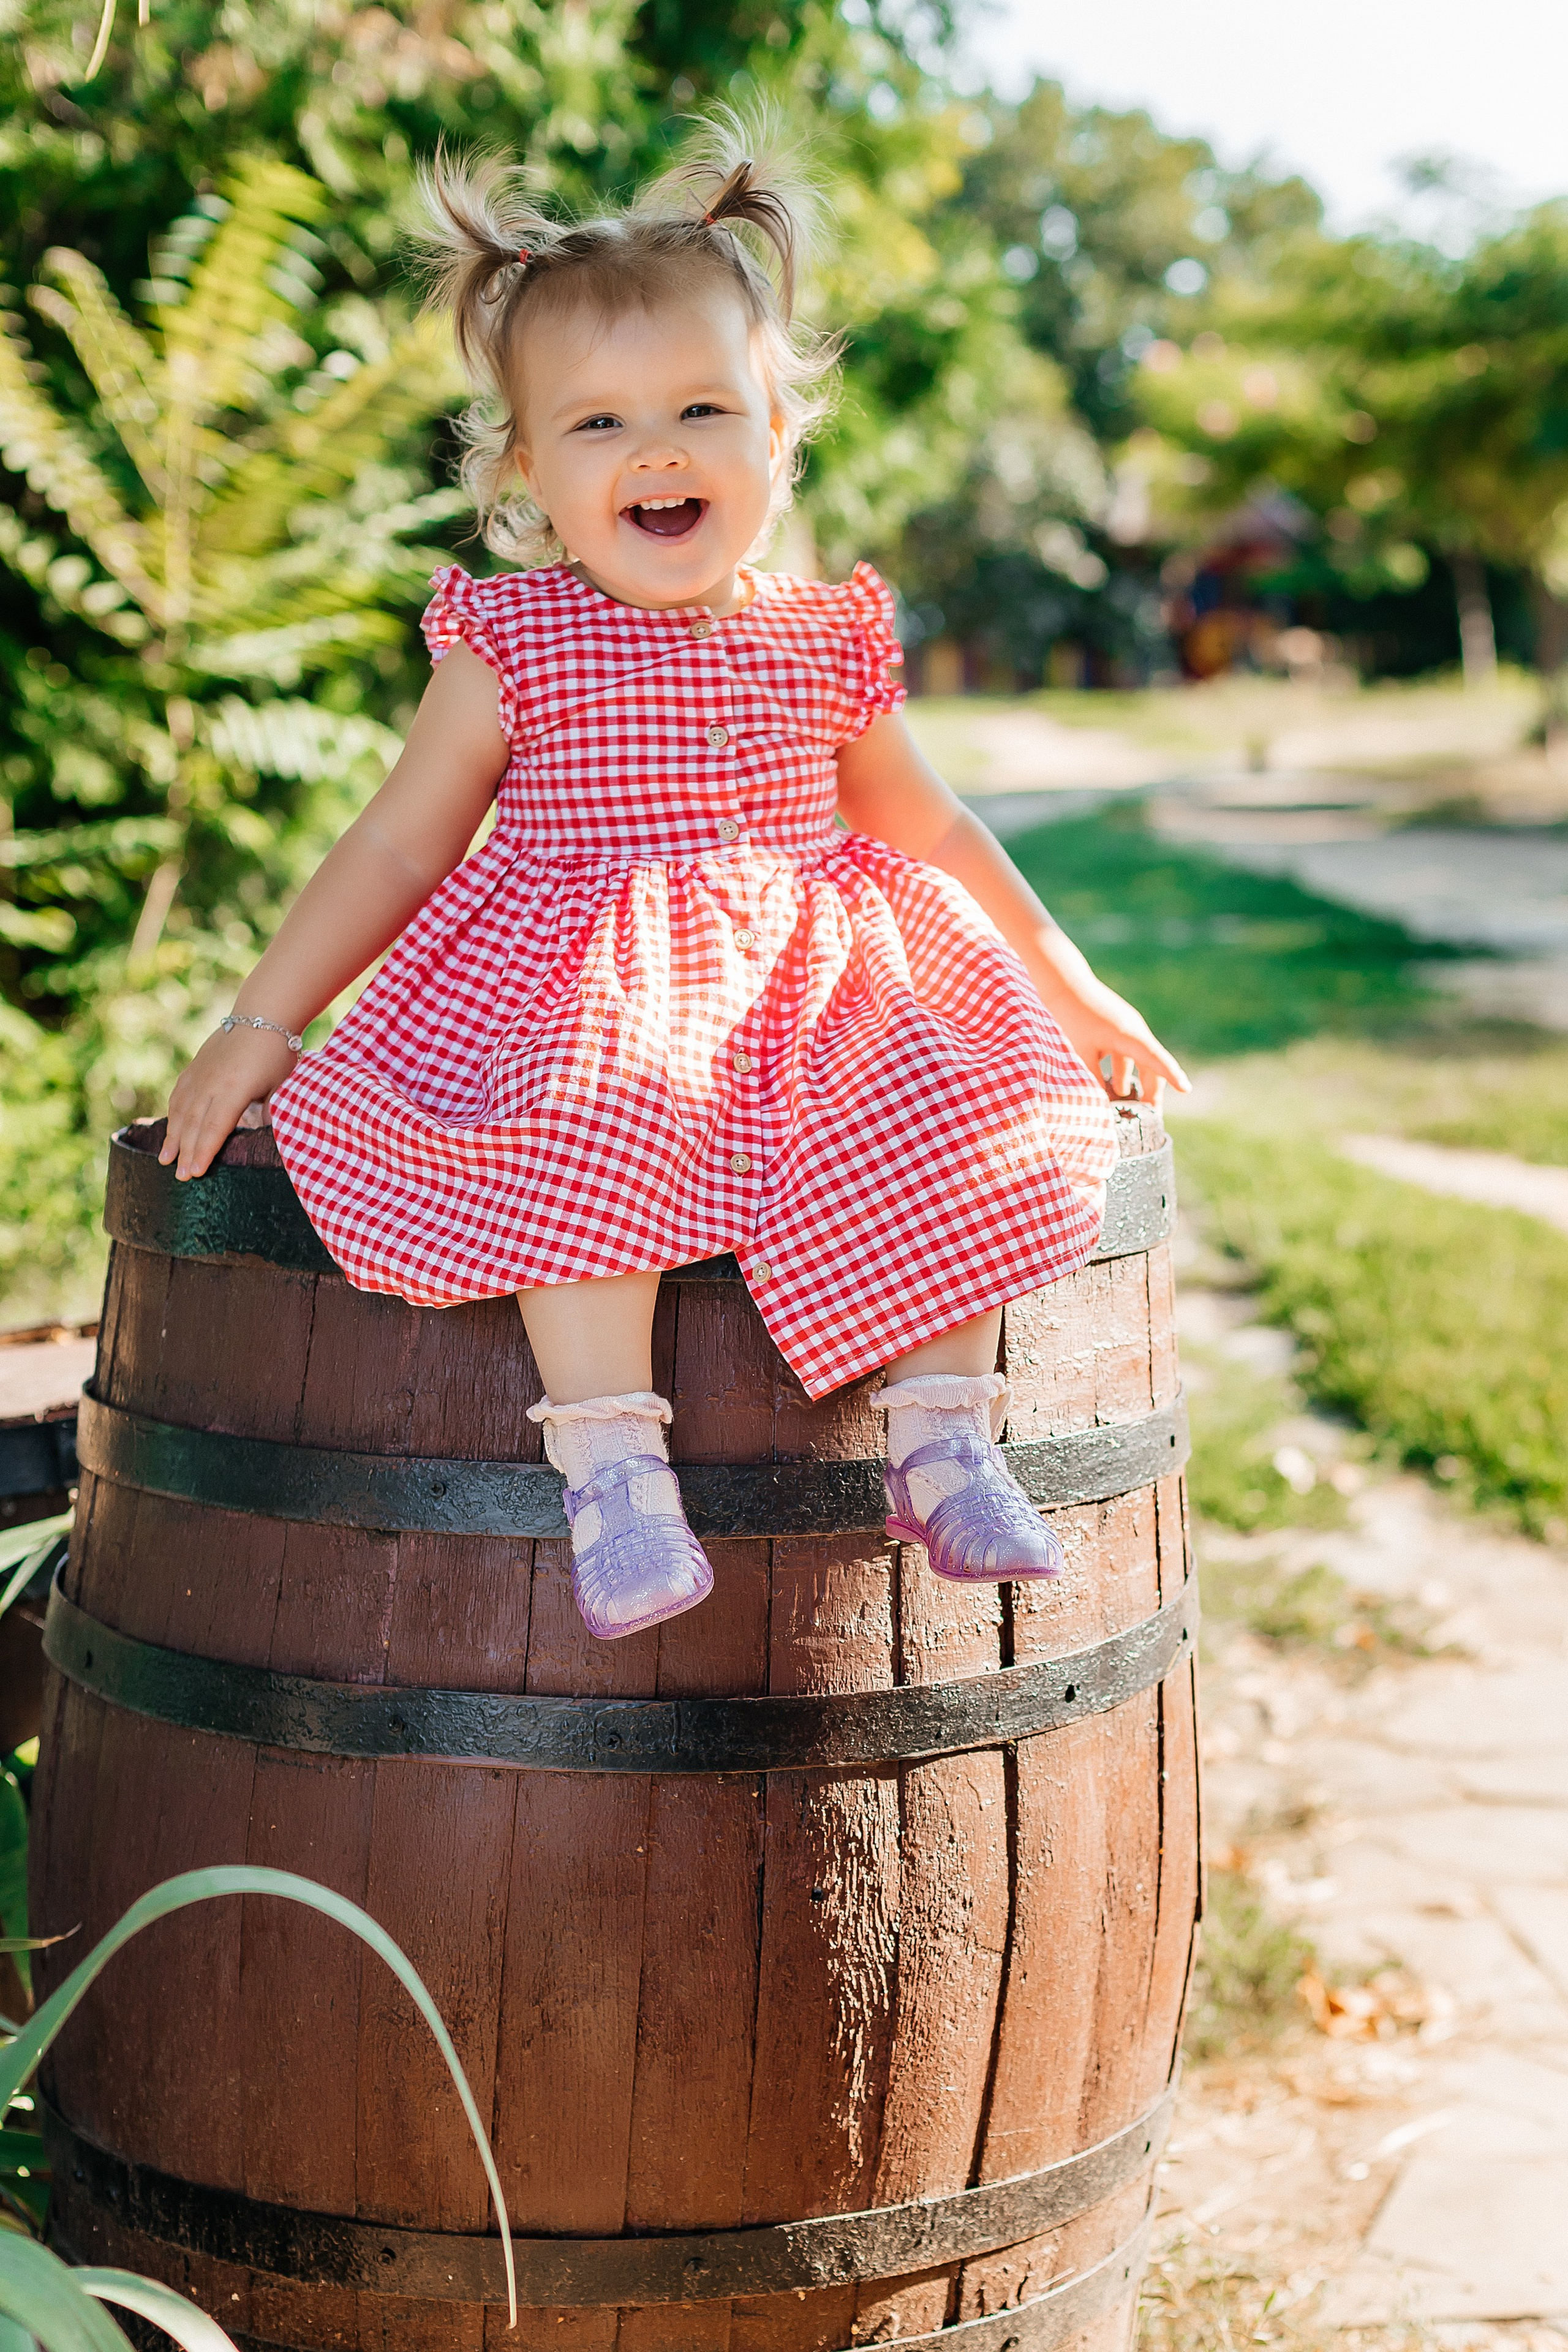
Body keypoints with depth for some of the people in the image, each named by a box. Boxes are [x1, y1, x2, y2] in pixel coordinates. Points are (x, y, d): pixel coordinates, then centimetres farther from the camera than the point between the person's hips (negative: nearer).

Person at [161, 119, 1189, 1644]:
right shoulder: (512, 643, 0)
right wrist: (260, 1022, 1)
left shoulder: (824, 646, 8)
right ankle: (611, 1468, -34)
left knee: (952, 1119, -22)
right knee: (585, 1126, -35)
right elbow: (398, 845, 5)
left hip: (812, 991, 3)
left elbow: (928, 830, 22)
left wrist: (1067, 988, 23)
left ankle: (943, 1438, -14)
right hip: (581, 984, -3)